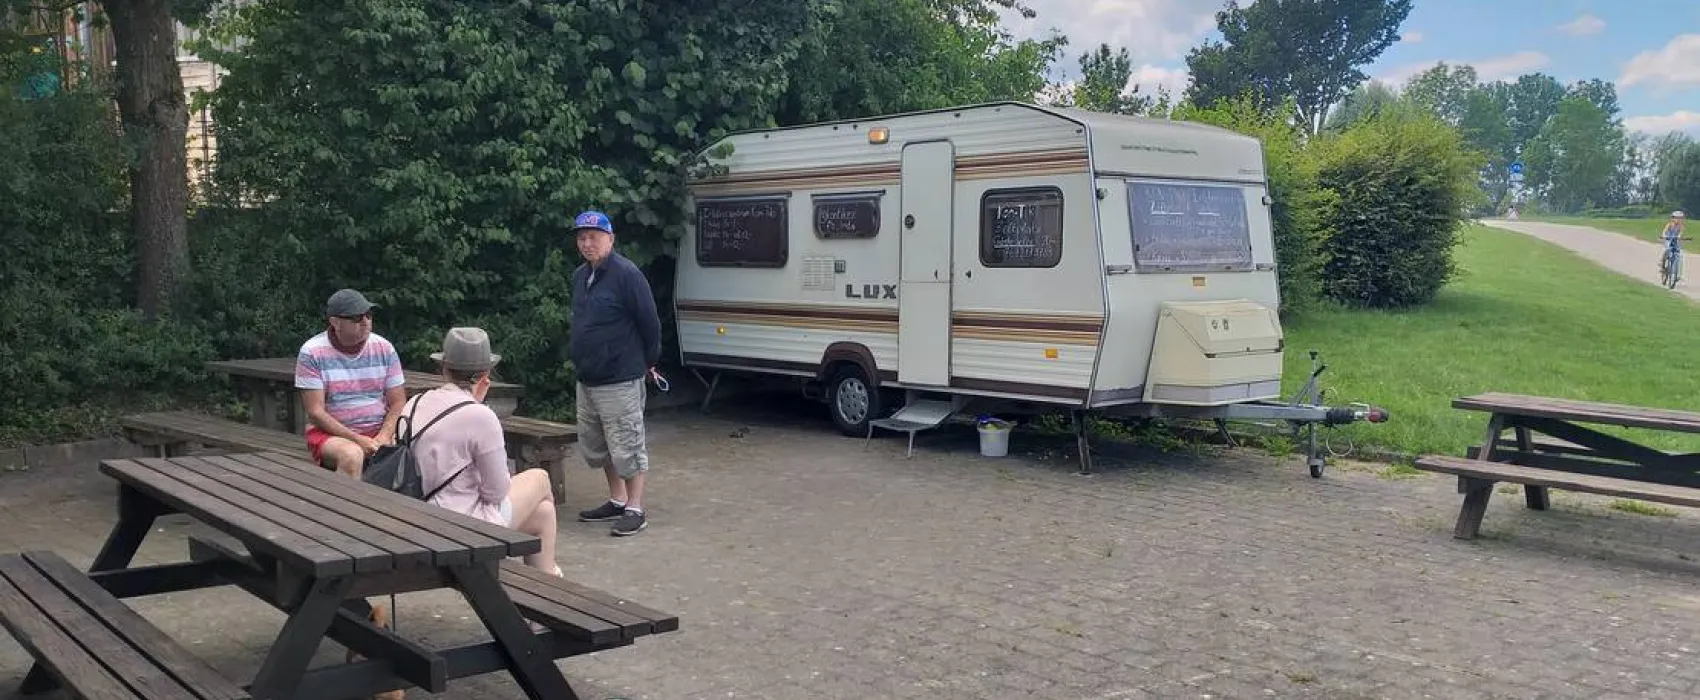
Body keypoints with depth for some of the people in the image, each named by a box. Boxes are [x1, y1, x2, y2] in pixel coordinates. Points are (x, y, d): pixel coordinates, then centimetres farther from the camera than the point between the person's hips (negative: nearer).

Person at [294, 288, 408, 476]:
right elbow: (315, 411, -9)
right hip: (331, 433, -3)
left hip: (380, 431, 3)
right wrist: (357, 440, -19)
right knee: (352, 455, -36)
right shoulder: (311, 353, -5)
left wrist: (384, 437, -14)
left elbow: (398, 403, 5)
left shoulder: (384, 348, 5)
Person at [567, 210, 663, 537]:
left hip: (619, 380, -9)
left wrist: (649, 361, -3)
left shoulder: (626, 274, -15)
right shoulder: (580, 276, 11)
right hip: (586, 379, 9)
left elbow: (650, 321, -12)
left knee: (626, 445, -3)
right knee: (595, 445, 17)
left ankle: (635, 510, 5)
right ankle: (617, 501, 30)